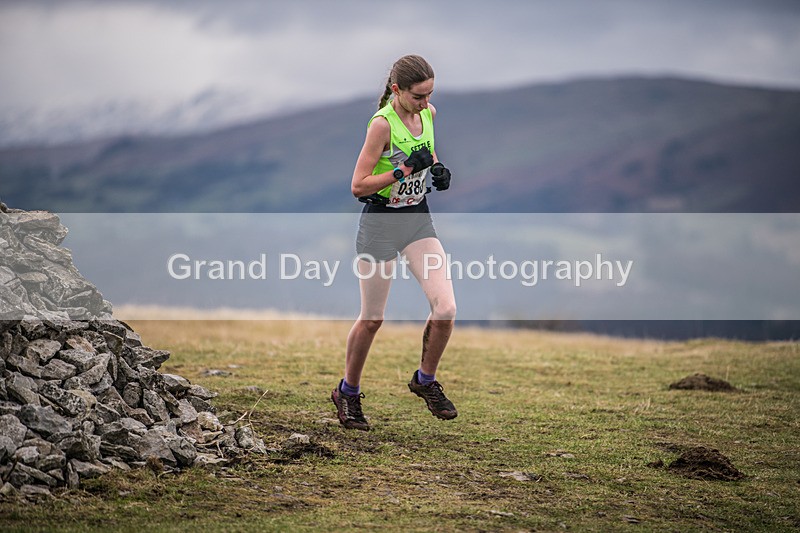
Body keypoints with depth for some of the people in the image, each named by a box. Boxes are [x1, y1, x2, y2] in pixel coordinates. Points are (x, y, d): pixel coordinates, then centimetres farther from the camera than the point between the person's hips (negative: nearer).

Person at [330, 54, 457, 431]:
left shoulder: (428, 113, 2)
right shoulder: (382, 124, -19)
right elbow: (358, 186, -19)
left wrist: (438, 172, 2)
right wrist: (404, 171, -27)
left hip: (419, 219, 5)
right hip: (381, 222, -5)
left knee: (445, 308, -10)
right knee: (372, 319, 6)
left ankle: (425, 380, 14)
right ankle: (348, 392, 27)